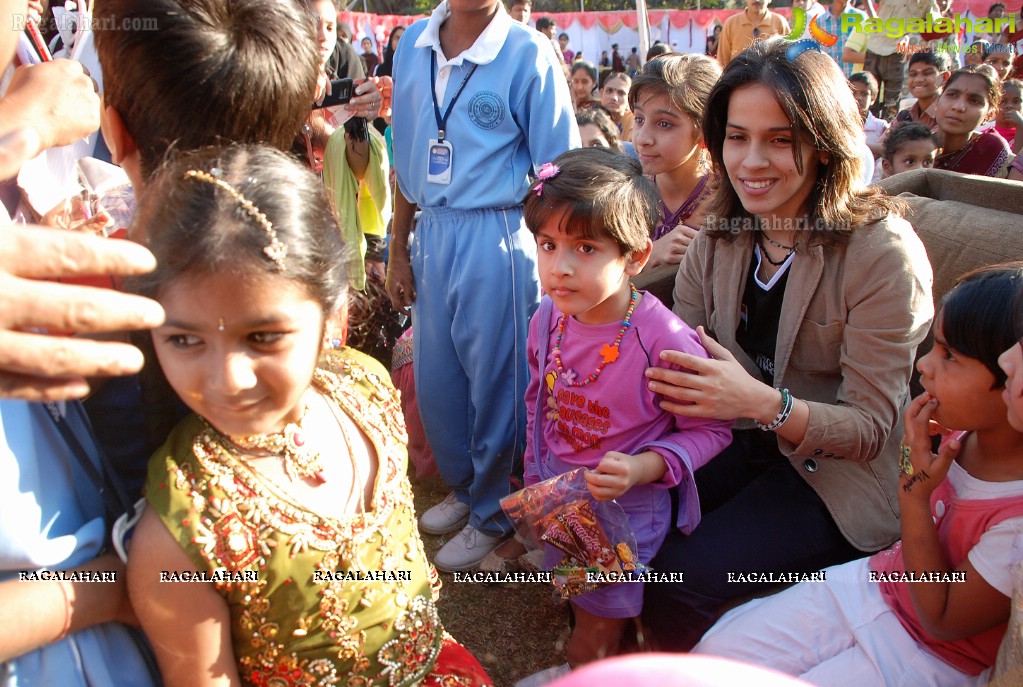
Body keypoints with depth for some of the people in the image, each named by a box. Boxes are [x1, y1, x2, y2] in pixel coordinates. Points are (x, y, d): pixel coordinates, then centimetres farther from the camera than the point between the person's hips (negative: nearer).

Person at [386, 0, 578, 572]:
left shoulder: (528, 55, -9)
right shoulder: (413, 47, 8)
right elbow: (408, 161, 12)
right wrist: (399, 250, 12)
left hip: (497, 238, -5)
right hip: (432, 233, 6)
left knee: (494, 384, 8)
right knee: (434, 380, 15)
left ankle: (491, 513, 30)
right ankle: (464, 487, 40)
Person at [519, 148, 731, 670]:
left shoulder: (665, 341, -29)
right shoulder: (547, 319, -10)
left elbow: (710, 430, -17)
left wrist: (643, 468, -31)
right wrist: (535, 478, 12)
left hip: (628, 508, -5)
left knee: (595, 639, 15)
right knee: (576, 603, 30)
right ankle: (577, 667, 56)